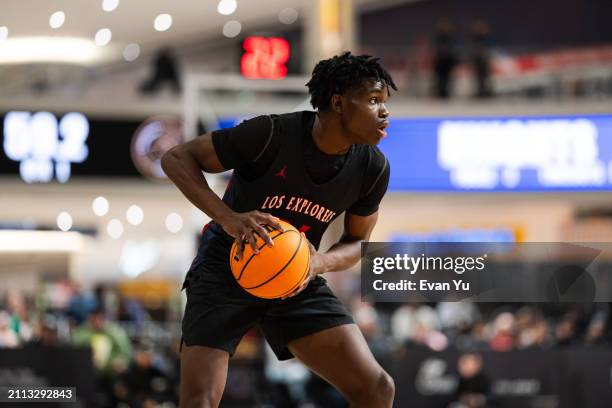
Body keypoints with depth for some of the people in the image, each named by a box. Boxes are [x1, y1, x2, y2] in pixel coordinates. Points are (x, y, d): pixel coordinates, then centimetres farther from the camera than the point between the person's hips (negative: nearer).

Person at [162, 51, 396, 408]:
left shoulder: (373, 168, -9)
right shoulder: (271, 135, -24)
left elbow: (357, 241, 6)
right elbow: (176, 158, -16)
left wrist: (320, 263, -18)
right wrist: (228, 217, -31)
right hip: (226, 271, -4)